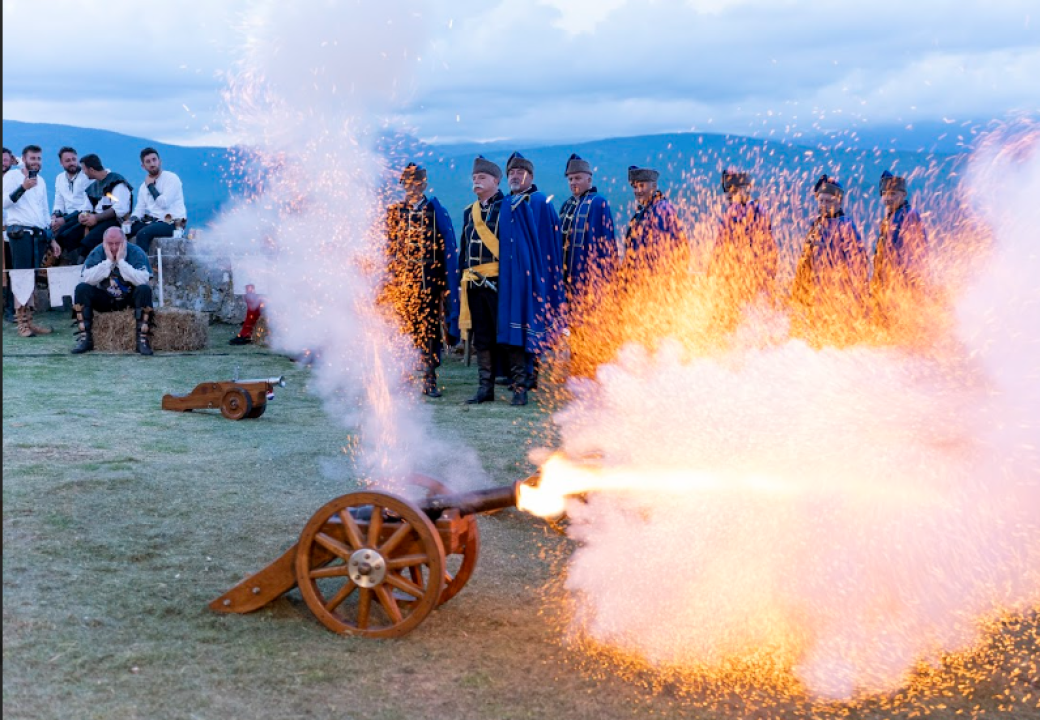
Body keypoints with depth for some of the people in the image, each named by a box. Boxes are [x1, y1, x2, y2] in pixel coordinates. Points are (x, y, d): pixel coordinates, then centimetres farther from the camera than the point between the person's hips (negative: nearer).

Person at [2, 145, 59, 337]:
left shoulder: (41, 181, 22)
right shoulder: (12, 176, 2)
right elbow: (4, 202, -10)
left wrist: (51, 237, 22)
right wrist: (23, 188, -18)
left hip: (39, 234, 6)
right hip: (20, 232, -6)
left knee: (33, 278, 3)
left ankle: (29, 320, 3)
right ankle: (22, 322, -10)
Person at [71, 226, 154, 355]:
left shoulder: (136, 252, -14)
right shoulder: (97, 253, -7)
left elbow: (142, 280, -29)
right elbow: (87, 279, -20)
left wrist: (121, 260, -28)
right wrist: (108, 261, -23)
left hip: (130, 299, -2)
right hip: (105, 299, 2)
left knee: (144, 289, -32)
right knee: (82, 288, -21)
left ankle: (142, 339, -30)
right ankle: (85, 338, -20)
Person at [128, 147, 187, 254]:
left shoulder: (171, 178, -6)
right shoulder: (144, 186, 17)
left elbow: (164, 203, -18)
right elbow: (139, 209, 13)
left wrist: (151, 186, -7)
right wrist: (131, 220, -9)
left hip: (172, 223, -7)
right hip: (152, 221, 7)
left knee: (143, 233, -32)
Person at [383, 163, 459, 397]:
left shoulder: (436, 211, 4)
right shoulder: (394, 212, 9)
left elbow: (448, 250, 3)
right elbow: (388, 246, 9)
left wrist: (446, 284, -1)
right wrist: (390, 274, -3)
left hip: (429, 279, -1)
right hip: (401, 278, 1)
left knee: (429, 328, 1)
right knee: (404, 327, -1)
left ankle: (429, 379, 8)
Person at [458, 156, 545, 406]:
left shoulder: (511, 207, -2)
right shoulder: (469, 212, 17)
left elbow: (520, 245, -6)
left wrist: (512, 277, -12)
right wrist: (463, 279, 13)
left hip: (501, 281, -6)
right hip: (475, 282, 6)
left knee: (508, 335, -5)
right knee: (482, 338, 8)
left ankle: (520, 387, 1)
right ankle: (486, 388, 14)